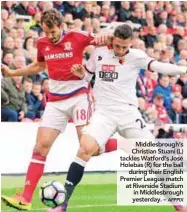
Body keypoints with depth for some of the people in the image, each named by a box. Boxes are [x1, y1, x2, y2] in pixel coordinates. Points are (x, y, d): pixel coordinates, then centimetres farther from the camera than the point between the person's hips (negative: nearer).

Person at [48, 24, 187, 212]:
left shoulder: (136, 56, -4)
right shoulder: (99, 53, 3)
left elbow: (158, 66, -17)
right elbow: (87, 75, 17)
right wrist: (80, 73, -6)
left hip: (129, 113, 0)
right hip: (104, 113, 0)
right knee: (85, 149, -21)